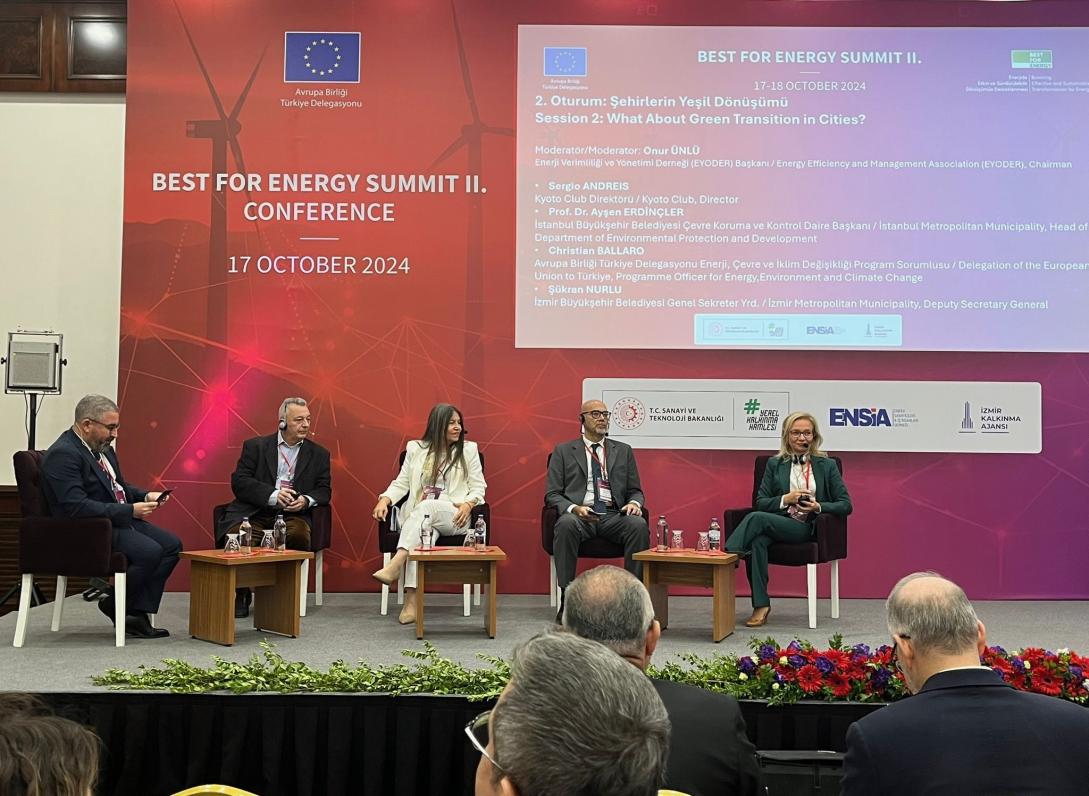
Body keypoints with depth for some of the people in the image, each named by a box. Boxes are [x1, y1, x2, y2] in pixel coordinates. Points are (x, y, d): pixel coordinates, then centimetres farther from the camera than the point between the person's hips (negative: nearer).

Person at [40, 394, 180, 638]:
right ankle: (115, 606, -2)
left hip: (119, 520, 10)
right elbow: (76, 507, -26)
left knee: (172, 545, -4)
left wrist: (146, 496, 3)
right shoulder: (63, 454, -17)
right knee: (150, 552, -27)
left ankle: (138, 613, -5)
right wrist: (130, 510, -25)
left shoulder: (102, 448, 13)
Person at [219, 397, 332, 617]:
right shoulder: (255, 446, 9)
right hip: (255, 513, -1)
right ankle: (241, 594, -2)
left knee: (300, 534, -34)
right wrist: (273, 495, -16)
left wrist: (306, 500, -12)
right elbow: (239, 482, -2)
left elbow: (324, 490, 12)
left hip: (292, 515, 1)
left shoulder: (318, 454, 16)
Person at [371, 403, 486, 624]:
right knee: (423, 533, -36)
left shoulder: (469, 450, 13)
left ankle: (395, 565, -50)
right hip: (417, 515, 1)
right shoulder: (415, 449, 17)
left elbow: (478, 487, 10)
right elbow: (401, 483, 14)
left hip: (452, 516, -1)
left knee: (425, 507, -36)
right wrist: (385, 499, -7)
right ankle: (411, 601, -45)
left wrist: (468, 504, -12)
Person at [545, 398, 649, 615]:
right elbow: (552, 495, 6)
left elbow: (635, 490, 19)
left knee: (639, 524, -31)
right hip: (578, 515, -2)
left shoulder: (623, 451, 20)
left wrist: (634, 503, -7)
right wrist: (573, 508, -15)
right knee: (566, 524, -37)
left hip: (613, 515, 2)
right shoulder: (563, 451, 13)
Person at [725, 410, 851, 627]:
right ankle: (761, 606, -32)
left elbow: (845, 505, 8)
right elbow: (760, 503, 10)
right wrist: (786, 499, -8)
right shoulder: (774, 464, 18)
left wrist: (819, 507, -11)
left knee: (756, 519, -30)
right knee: (757, 540, -35)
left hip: (808, 528, -2)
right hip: (775, 524, 2)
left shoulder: (827, 466, 14)